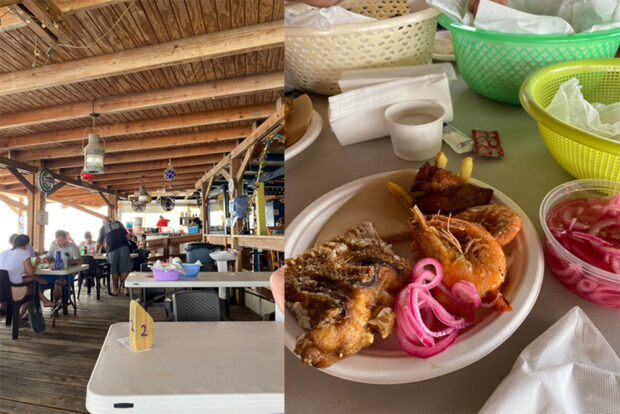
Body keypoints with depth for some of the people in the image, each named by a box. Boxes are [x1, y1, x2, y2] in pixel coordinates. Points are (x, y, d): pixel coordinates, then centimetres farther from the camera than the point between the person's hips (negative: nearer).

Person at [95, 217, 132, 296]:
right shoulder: (118, 223, 21)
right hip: (124, 246, 1)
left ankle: (115, 290, 10)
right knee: (125, 269, 1)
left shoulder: (103, 227, 19)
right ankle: (126, 289, 0)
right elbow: (126, 234, 22)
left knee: (114, 270, 7)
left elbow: (99, 243, 24)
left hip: (112, 248, -1)